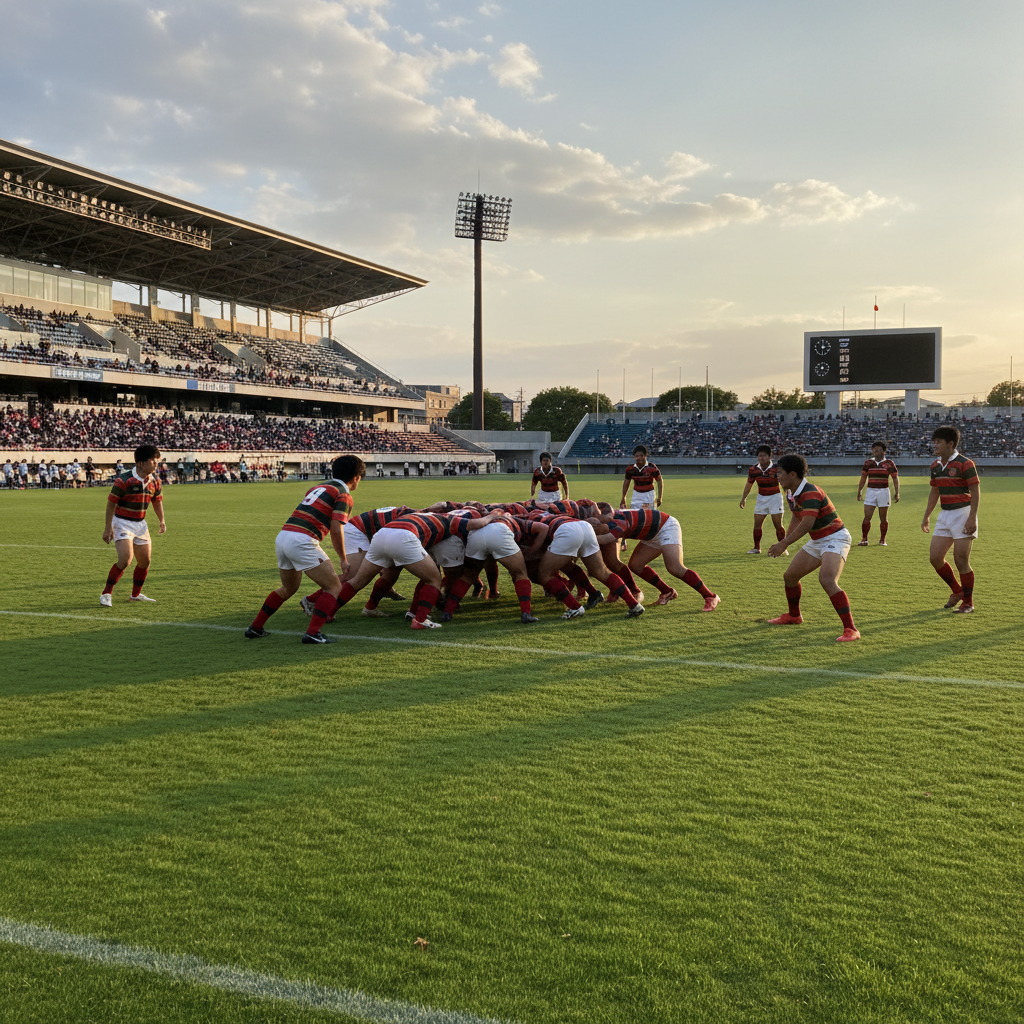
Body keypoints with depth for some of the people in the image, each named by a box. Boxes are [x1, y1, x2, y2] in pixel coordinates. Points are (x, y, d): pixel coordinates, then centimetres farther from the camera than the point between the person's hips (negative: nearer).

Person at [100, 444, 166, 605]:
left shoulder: (155, 481, 0)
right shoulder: (124, 480, -18)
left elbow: (157, 500, 16)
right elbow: (111, 503, -13)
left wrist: (162, 520, 7)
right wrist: (108, 527, -15)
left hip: (140, 524, 7)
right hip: (122, 523, -7)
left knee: (145, 560, 8)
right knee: (125, 559, -20)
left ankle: (136, 594, 26)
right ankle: (106, 594, -5)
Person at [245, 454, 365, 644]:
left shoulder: (318, 487, 24)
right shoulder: (344, 495, -1)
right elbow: (336, 530, -11)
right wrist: (343, 559, -1)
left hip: (282, 536, 8)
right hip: (303, 541, -8)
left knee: (288, 588, 29)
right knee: (334, 587, 3)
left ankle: (255, 628, 31)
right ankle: (312, 633, -10)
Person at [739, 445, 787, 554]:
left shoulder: (776, 469, -17)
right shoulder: (753, 470, -6)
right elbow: (748, 485, 9)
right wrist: (743, 499, 15)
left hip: (775, 497, -4)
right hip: (761, 497, 4)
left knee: (778, 524, -6)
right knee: (757, 524, 3)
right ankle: (756, 548, 15)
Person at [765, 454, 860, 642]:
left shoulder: (810, 494, -25)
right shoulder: (791, 494, 6)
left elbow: (807, 524, -35)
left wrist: (784, 544, -35)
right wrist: (785, 540, 20)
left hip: (835, 539, -10)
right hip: (817, 541, 10)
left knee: (827, 580, -29)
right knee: (790, 576, 15)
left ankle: (850, 629, -26)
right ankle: (794, 616, 39)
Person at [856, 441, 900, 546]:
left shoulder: (889, 463, 2)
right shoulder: (868, 462, 8)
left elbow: (895, 478, 4)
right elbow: (863, 478, 13)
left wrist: (896, 493, -3)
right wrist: (859, 491, 9)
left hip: (883, 491, -1)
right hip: (870, 491, 1)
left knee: (883, 518, 4)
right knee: (867, 517, -4)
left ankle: (882, 540, 13)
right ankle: (864, 539, 0)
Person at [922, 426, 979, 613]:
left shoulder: (964, 464, -13)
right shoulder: (935, 465, 10)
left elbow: (976, 492, -14)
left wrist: (972, 518, -20)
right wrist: (926, 516, 20)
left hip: (963, 514, -7)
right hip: (944, 515, 7)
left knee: (961, 560, -6)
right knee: (935, 557, 3)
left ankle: (968, 603, 10)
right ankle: (957, 591, 25)